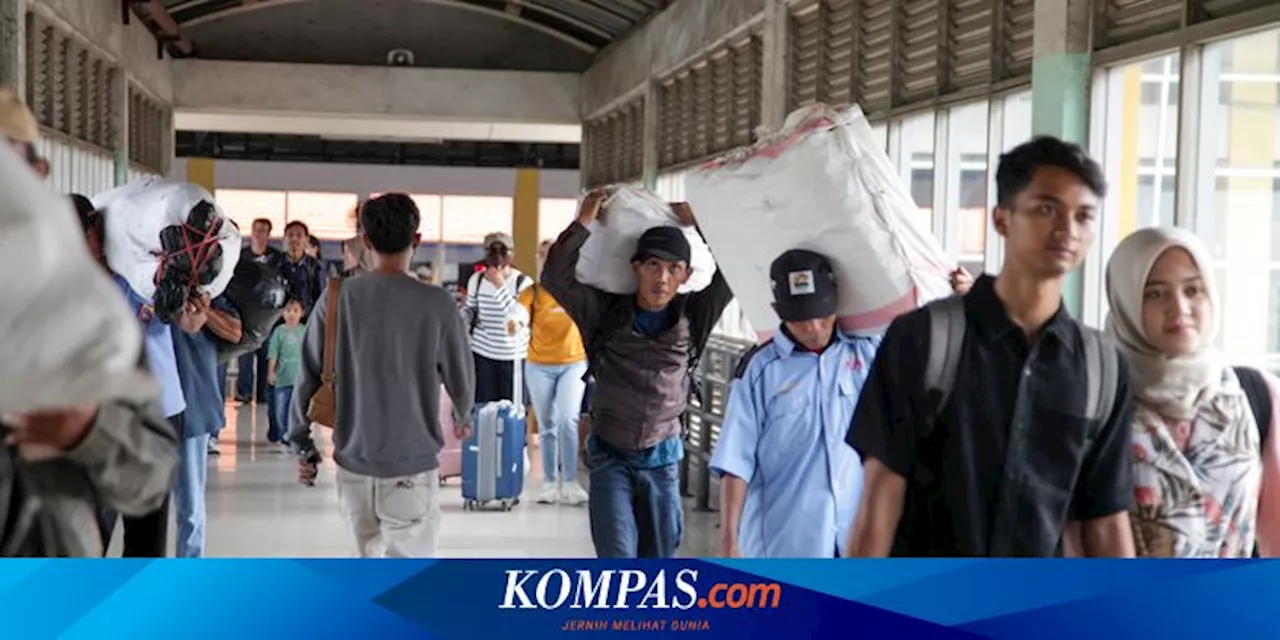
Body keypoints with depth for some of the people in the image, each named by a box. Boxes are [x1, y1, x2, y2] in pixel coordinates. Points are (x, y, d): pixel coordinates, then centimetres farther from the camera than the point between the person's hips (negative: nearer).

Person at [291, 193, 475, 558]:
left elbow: (309, 377, 2)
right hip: (412, 465, -3)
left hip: (353, 463, 3)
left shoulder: (337, 299, -3)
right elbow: (460, 377, 3)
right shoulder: (435, 303, -9)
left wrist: (303, 445, 15)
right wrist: (462, 417, 25)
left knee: (373, 558, 20)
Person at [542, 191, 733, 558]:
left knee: (658, 561, 10)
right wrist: (583, 223, -20)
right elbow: (556, 276, -18)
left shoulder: (692, 318, -5)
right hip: (610, 457, -2)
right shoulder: (605, 314, -9)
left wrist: (699, 223, -10)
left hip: (662, 460, 2)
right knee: (618, 560, -12)